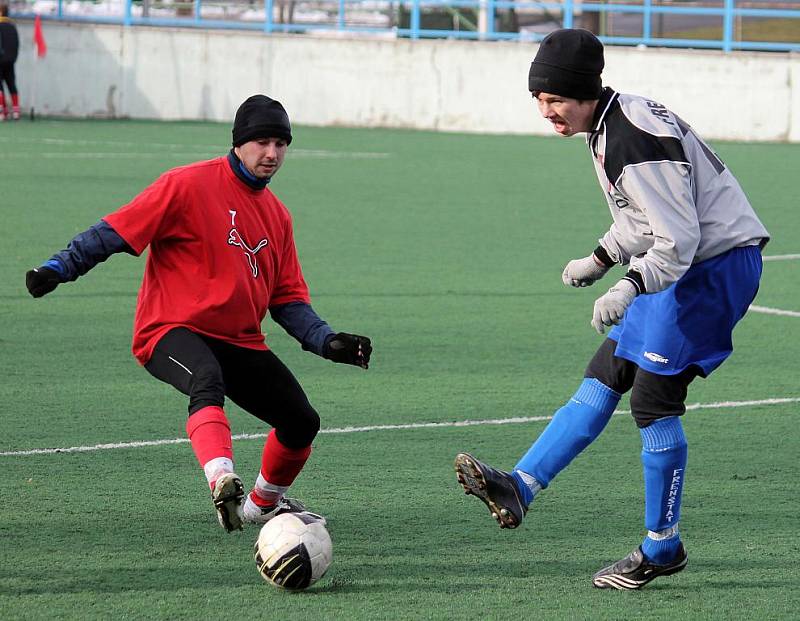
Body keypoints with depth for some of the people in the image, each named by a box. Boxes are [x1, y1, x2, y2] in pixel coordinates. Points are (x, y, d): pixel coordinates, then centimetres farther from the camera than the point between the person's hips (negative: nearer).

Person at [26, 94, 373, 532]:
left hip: (241, 343, 7)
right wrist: (58, 269, -18)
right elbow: (116, 231, -8)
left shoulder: (277, 216, 15)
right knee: (208, 380, -39)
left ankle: (263, 504, 29)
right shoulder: (189, 185, -6)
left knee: (302, 421, 2)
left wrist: (328, 342, 4)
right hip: (173, 330, -7)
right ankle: (222, 482, -58)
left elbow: (288, 298, 18)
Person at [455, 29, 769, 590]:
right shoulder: (608, 127, 8)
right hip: (680, 266, 11)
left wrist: (630, 288, -38)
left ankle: (662, 549, 2)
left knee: (653, 399, -8)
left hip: (716, 265, -11)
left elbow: (678, 239, -27)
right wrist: (601, 261, 22)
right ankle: (519, 489, 1)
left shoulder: (635, 141, -24)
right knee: (604, 380, 4)